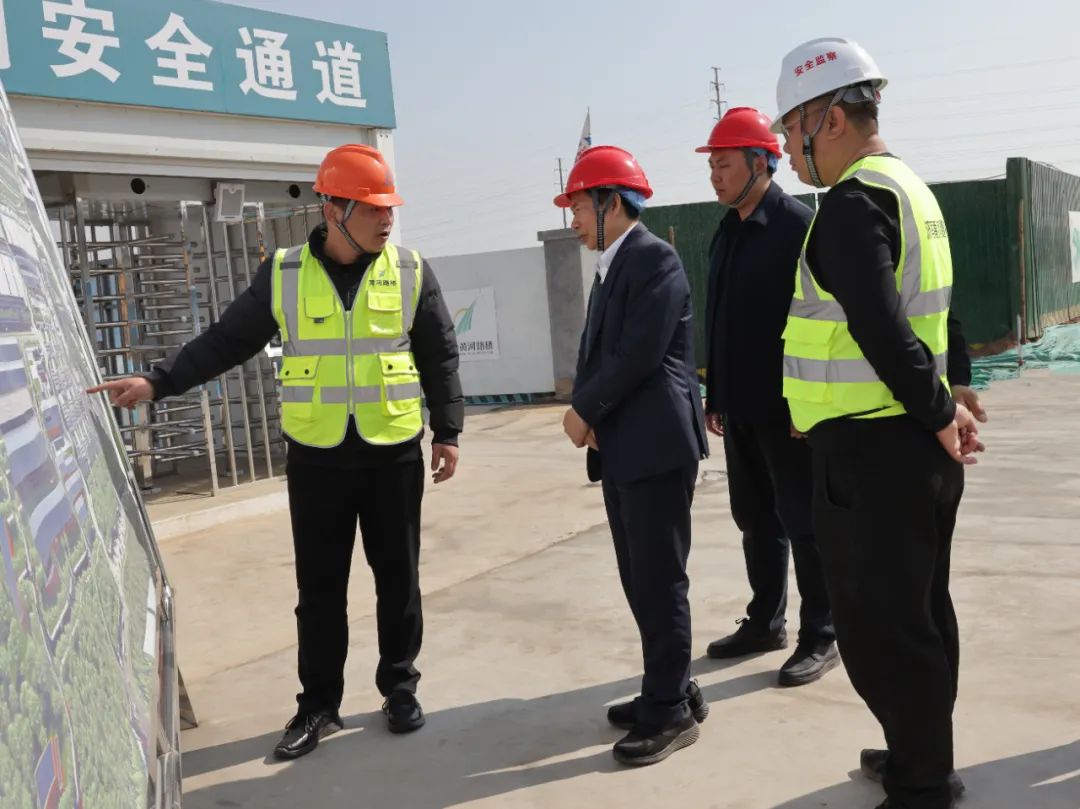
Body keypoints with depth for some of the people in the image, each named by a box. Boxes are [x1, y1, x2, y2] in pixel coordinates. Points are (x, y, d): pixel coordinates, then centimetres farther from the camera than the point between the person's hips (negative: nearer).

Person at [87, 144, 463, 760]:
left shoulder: (411, 272, -1)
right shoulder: (284, 275, 0)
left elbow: (440, 358, 4)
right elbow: (228, 340, 5)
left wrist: (448, 432, 1)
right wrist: (159, 382, -4)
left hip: (393, 454, 0)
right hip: (316, 457, 0)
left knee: (398, 578, 9)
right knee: (319, 586, 7)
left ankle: (400, 687, 27)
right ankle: (319, 704, 21)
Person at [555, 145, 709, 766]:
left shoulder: (655, 259, -12)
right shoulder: (611, 268, 17)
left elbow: (639, 355, -19)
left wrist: (583, 409, -8)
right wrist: (589, 414, -3)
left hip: (657, 446, -9)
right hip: (622, 449, 9)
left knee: (660, 581, -1)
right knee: (640, 580, 14)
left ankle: (671, 710, 11)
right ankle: (671, 690, 27)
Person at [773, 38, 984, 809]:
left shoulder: (850, 203, -17)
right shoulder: (909, 187, 15)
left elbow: (881, 331, -26)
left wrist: (939, 415, -15)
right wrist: (943, 406, 11)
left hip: (870, 452, -10)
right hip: (914, 446, 10)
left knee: (879, 629, 1)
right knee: (919, 614, 19)